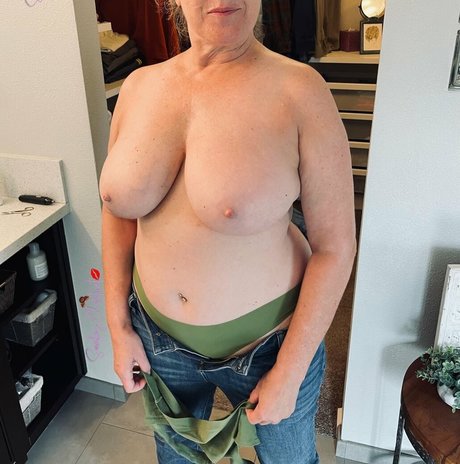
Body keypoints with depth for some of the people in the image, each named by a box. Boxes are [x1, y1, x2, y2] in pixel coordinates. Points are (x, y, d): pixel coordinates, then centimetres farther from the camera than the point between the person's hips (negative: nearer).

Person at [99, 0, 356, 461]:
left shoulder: (298, 89, -18)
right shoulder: (139, 86, -5)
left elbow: (335, 246, -16)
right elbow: (117, 211, 3)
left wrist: (289, 373, -13)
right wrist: (119, 327, 1)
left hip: (266, 342, -3)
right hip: (159, 336, 4)